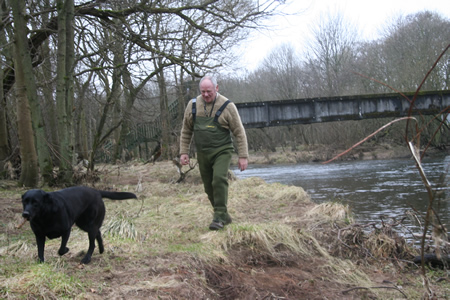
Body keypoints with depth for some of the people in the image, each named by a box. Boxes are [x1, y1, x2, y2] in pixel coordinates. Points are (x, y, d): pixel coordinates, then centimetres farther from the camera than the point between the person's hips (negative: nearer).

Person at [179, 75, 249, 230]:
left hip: (222, 151, -4)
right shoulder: (193, 105, 3)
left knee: (219, 179, -23)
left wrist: (243, 156, -8)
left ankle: (219, 217, -18)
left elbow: (239, 132, -5)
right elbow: (186, 131, 12)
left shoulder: (227, 106, -8)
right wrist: (183, 152, 5)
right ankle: (224, 217, 22)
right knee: (209, 187, 6)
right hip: (203, 153, 4)